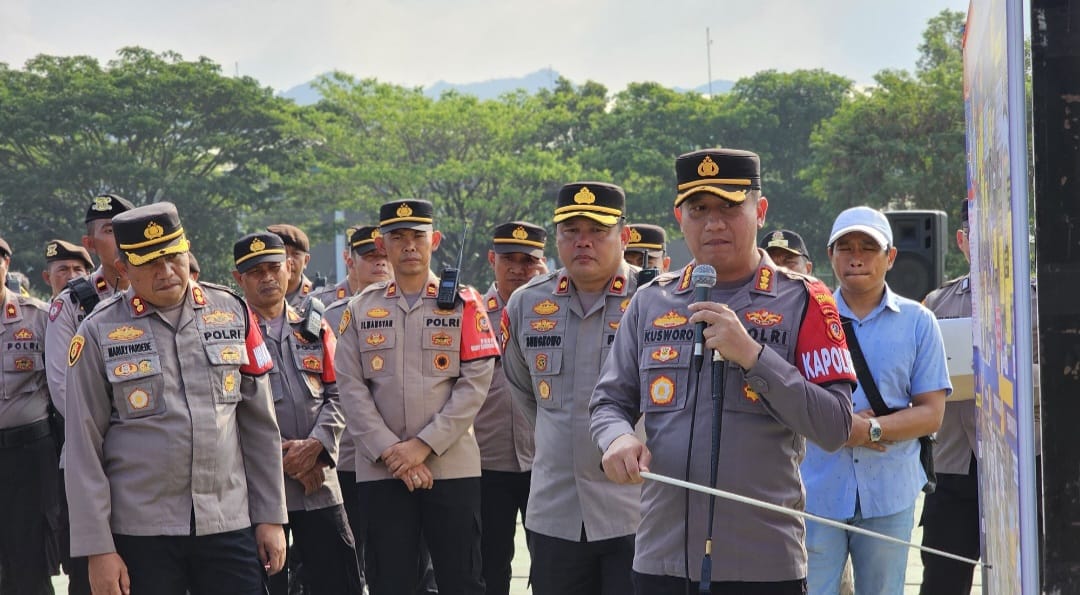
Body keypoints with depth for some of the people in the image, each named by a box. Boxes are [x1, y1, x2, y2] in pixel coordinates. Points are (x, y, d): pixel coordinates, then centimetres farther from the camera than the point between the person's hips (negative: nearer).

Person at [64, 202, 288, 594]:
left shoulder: (232, 312, 5)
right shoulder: (100, 333, -2)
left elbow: (260, 425, 9)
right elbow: (84, 449, -2)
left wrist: (270, 517, 7)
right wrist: (97, 548, -5)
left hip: (230, 528, 2)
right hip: (140, 533, -2)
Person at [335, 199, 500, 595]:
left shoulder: (463, 304, 4)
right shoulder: (360, 310, 8)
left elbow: (476, 383, -5)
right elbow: (352, 388, 1)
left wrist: (423, 445, -13)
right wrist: (390, 451, -11)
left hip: (452, 469, -1)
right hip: (381, 472, 1)